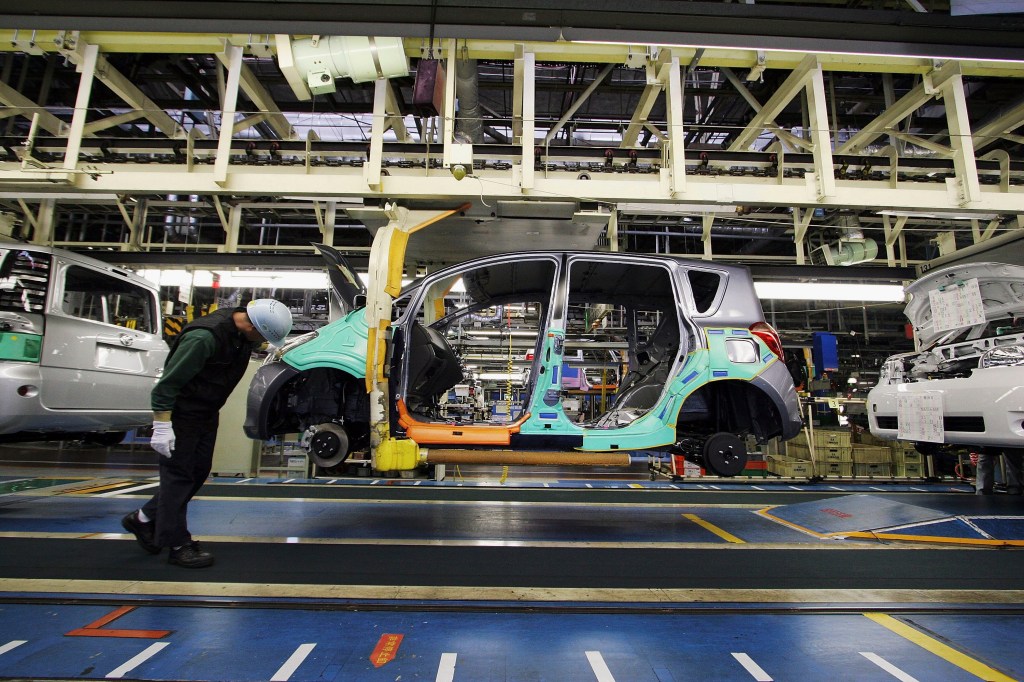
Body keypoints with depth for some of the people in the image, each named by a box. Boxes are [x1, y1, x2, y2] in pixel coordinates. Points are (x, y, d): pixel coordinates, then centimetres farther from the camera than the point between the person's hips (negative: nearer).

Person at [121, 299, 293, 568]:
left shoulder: (244, 331, -7)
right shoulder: (204, 337, -31)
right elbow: (168, 381, -26)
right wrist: (162, 426, -25)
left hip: (208, 411, 9)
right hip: (182, 411, -8)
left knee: (199, 470, 14)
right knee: (178, 472, -1)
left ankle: (143, 519, 31)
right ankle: (177, 544, 9)